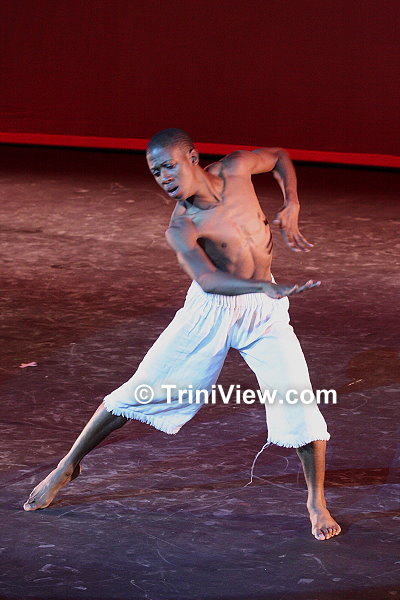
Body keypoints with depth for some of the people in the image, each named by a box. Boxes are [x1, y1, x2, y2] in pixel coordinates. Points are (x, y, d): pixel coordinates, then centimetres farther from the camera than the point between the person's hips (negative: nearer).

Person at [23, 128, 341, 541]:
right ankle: (68, 466, 19)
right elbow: (206, 278, -42)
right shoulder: (181, 228, -23)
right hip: (211, 309, -2)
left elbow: (279, 157, 10)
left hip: (264, 311, 2)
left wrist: (291, 204, -7)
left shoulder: (236, 170, -13)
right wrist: (266, 287, -58)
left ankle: (316, 502, 8)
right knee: (141, 390, 1)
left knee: (299, 403, -12)